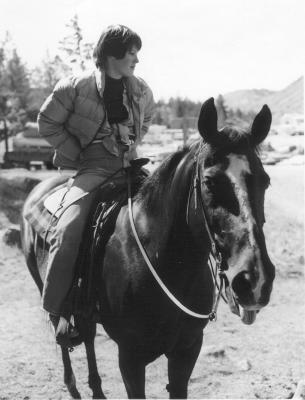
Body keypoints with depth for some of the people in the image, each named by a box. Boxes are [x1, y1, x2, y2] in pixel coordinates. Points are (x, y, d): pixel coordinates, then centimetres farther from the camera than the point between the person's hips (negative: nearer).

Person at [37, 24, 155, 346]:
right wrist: (76, 153, -4)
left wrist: (131, 146, 13)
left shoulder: (141, 91, 6)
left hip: (129, 166, 5)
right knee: (68, 230, -25)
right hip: (92, 168, -5)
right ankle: (57, 309, -10)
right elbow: (47, 123, 1)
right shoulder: (76, 87, -8)